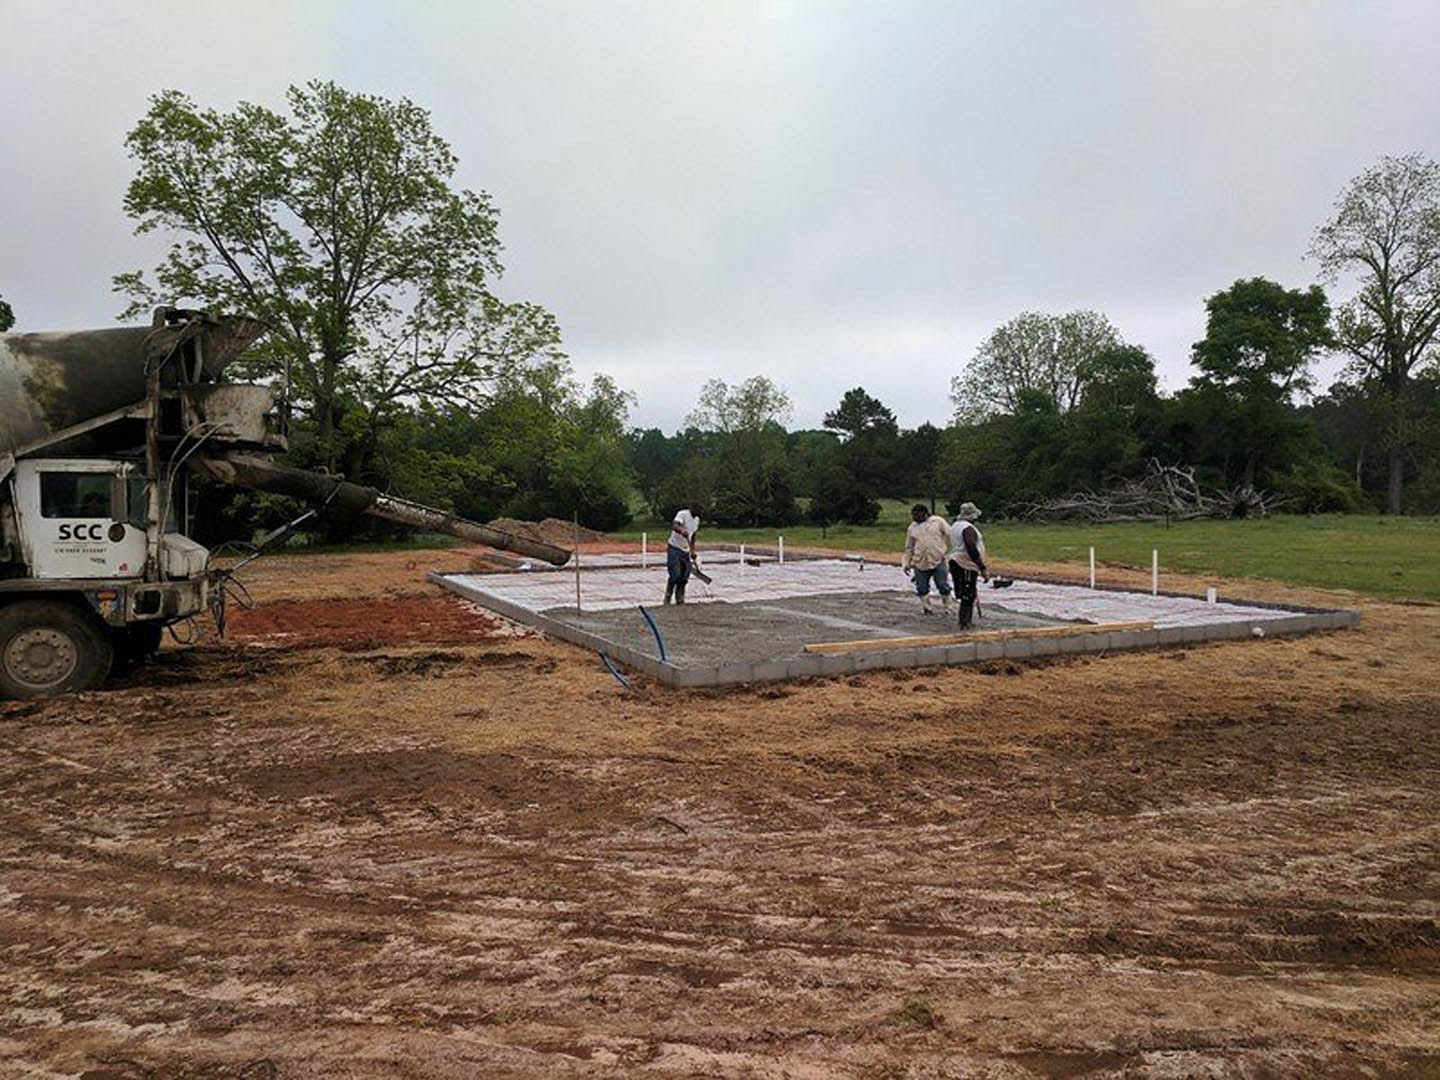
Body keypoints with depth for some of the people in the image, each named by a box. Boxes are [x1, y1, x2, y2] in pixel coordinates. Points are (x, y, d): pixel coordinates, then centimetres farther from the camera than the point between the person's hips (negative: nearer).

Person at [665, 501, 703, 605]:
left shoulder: (697, 520, 10)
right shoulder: (682, 514, -15)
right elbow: (674, 526, -34)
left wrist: (692, 551, 15)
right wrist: (682, 530, -54)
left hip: (685, 550, 7)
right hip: (674, 548, -7)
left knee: (684, 576, 5)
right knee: (675, 575, -12)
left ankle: (679, 598, 16)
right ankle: (668, 597, 1)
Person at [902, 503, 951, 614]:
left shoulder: (938, 521, 1)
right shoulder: (912, 528, 11)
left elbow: (949, 535, 4)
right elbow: (909, 548, 17)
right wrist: (906, 563, 12)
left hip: (938, 561, -3)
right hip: (920, 563, 3)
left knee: (943, 586, 0)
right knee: (922, 588, 8)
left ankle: (947, 607, 15)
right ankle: (927, 607, 24)